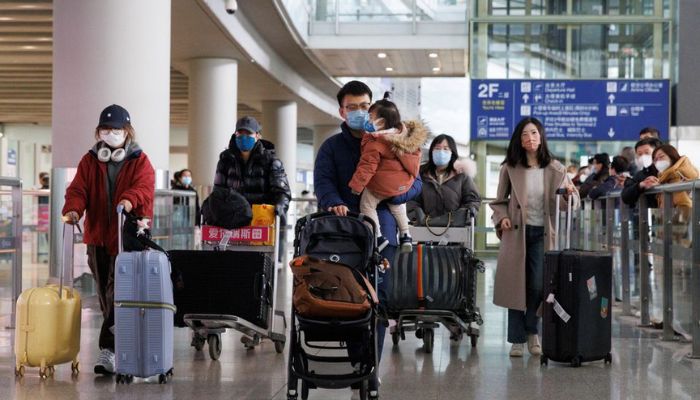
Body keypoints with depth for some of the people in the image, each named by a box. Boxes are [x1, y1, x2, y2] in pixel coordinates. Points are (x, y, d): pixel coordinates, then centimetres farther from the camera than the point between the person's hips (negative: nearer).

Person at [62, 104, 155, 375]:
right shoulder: (89, 161, 12)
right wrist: (73, 209, -20)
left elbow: (144, 187, -16)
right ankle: (120, 344, 26)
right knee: (104, 294, 12)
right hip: (97, 236, 5)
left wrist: (130, 200, -38)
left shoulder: (140, 161, 2)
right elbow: (78, 189, 1)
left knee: (117, 292, -14)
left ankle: (107, 349, -18)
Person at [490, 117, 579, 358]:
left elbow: (572, 202, 6)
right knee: (516, 286, 1)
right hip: (516, 233, 0)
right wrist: (502, 218, -7)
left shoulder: (555, 169, 4)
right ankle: (517, 340, 10)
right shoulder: (510, 168, 3)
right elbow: (499, 201, 12)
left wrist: (569, 194, -16)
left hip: (542, 234, 0)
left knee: (538, 286, -6)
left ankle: (532, 332, 18)